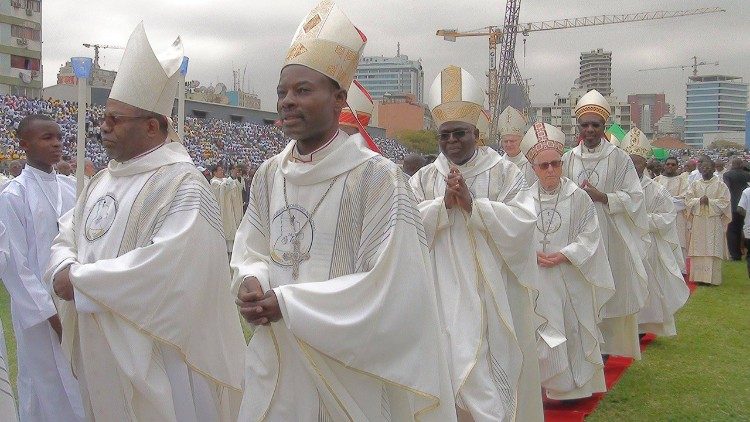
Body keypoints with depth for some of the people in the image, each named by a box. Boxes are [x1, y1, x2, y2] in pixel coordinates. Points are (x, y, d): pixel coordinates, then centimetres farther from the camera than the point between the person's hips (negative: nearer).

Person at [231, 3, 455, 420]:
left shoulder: (378, 177, -15)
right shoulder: (270, 174, 4)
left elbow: (389, 285, -18)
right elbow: (251, 252, 12)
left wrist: (288, 303, -19)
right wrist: (251, 282, -12)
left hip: (347, 368, -5)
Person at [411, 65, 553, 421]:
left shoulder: (503, 172, 0)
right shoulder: (423, 179, 7)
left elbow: (523, 221, -12)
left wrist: (473, 205, -19)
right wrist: (443, 205, -17)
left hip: (496, 290, -1)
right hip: (448, 292, 1)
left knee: (500, 363, 6)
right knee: (459, 363, 2)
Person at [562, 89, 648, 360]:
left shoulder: (619, 159, -1)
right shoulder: (569, 159, 7)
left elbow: (634, 197, -3)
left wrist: (602, 197, -15)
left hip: (609, 237, -2)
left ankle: (604, 349, 13)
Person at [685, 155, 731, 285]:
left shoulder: (720, 185, 4)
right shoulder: (694, 184, 11)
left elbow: (724, 201, -5)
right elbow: (688, 200, 1)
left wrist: (709, 201, -15)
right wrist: (699, 200, -16)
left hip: (714, 222, -2)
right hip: (698, 222, 2)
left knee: (712, 250, -4)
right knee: (698, 250, 1)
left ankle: (712, 278, 0)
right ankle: (698, 276, 5)